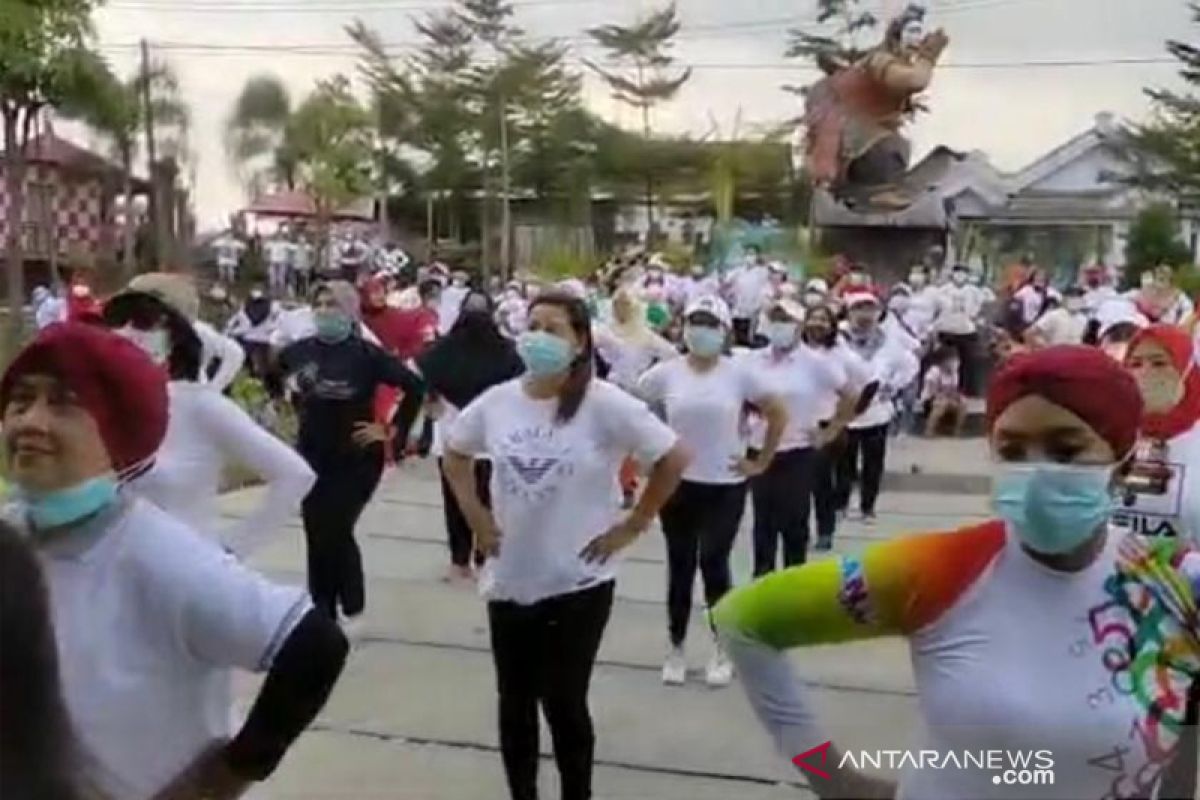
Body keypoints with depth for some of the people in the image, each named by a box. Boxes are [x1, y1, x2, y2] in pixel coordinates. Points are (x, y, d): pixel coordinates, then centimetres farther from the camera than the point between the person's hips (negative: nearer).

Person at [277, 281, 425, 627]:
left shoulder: (366, 354, -13)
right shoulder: (299, 351, -1)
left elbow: (415, 387, -13)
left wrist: (393, 430, -11)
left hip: (356, 459, -4)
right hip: (312, 457, 4)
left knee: (337, 533, -6)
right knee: (316, 535, 6)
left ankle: (352, 607, 15)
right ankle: (321, 611, 19)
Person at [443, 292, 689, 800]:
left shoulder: (605, 405, -15)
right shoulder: (497, 401, -2)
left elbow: (673, 459, -11)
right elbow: (455, 453, 15)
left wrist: (631, 526, -10)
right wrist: (475, 517, 5)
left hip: (578, 582, -4)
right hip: (510, 580, 4)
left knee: (564, 703, 4)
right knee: (514, 703, 15)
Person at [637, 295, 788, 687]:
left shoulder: (740, 373, -6)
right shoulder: (664, 374, -4)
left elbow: (778, 414, 1)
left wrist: (761, 462, 0)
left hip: (726, 486, -1)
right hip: (677, 484, 1)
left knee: (713, 564, 0)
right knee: (681, 566, 10)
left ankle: (723, 650, 19)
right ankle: (676, 649, 24)